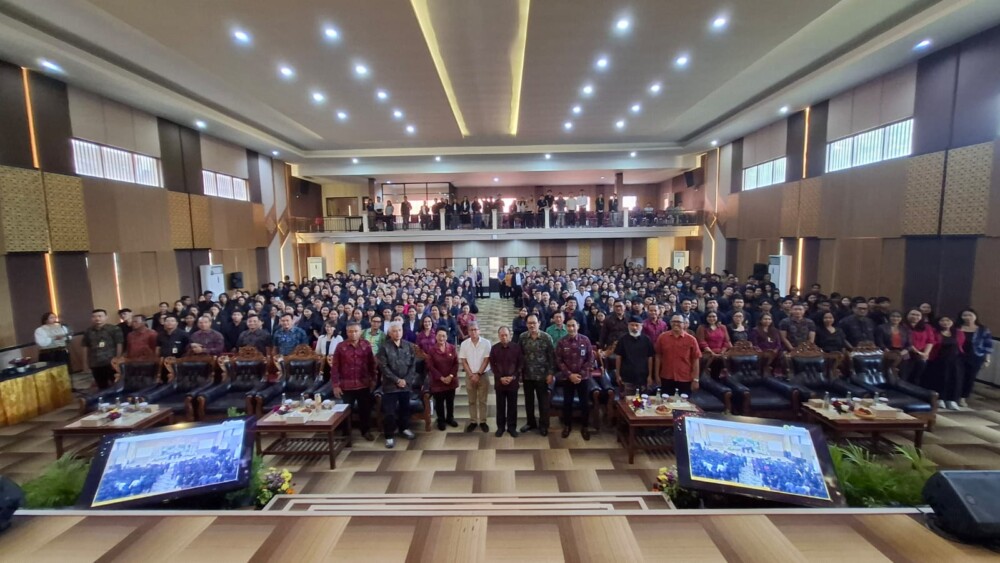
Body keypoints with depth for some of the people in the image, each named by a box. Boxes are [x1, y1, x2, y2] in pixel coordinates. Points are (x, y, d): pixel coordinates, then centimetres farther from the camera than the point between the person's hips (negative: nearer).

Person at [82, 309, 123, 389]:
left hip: (112, 363, -4)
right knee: (102, 387, 12)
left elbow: (119, 345, -4)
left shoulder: (114, 329, -3)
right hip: (95, 365, 4)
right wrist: (85, 363, 11)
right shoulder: (88, 332, 10)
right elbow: (86, 348, 13)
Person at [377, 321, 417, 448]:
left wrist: (407, 380, -10)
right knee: (389, 411, -1)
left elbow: (413, 364, 1)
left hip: (406, 383, 3)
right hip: (390, 384, -3)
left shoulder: (408, 346, 2)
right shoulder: (384, 347, -7)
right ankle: (389, 435, 13)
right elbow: (383, 367, -10)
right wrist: (397, 380, -14)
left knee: (405, 408, 16)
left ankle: (404, 428, 36)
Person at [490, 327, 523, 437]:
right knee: (500, 406, 10)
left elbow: (521, 364, -2)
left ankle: (512, 427, 21)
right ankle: (500, 427, 22)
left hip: (513, 382, -1)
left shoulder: (517, 347, -5)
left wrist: (513, 377, -11)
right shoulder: (494, 348, -1)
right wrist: (500, 378, -10)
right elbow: (492, 365, 0)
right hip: (499, 382, 1)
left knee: (512, 406, 8)